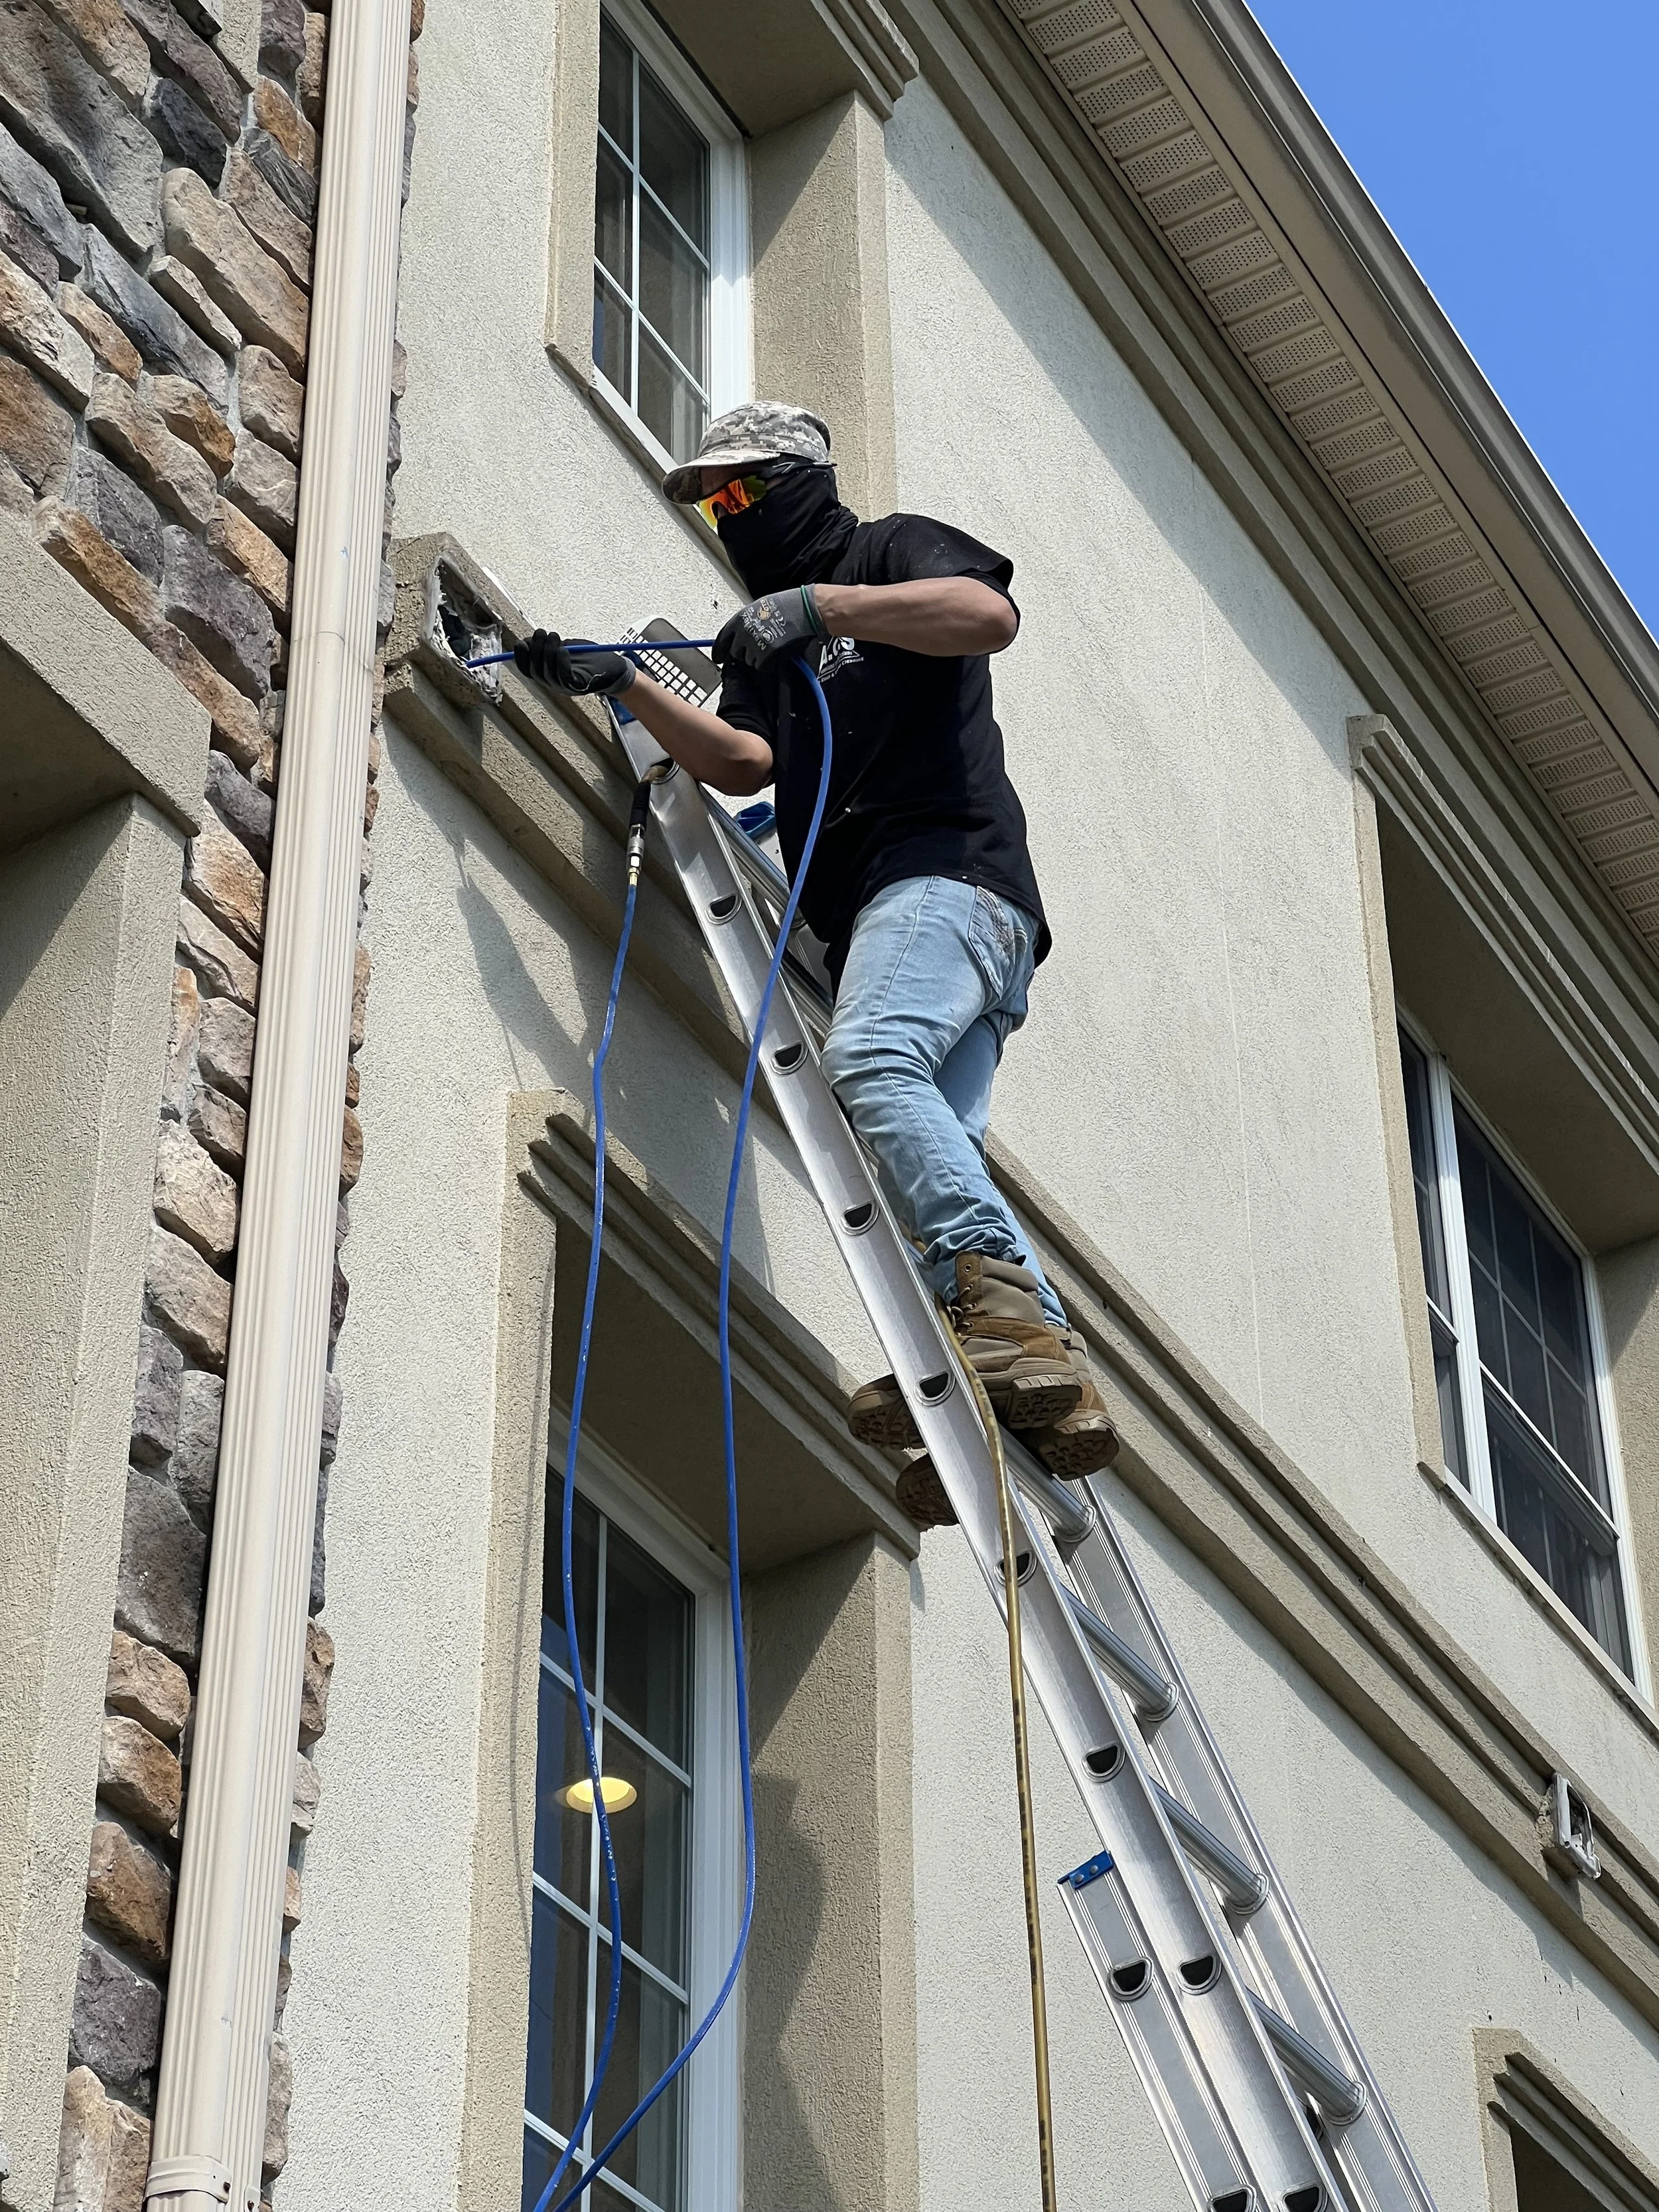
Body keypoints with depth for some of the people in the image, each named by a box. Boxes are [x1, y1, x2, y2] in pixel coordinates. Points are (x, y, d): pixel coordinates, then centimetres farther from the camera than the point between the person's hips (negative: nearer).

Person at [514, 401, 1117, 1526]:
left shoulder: (893, 551, 12)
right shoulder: (770, 640, 32)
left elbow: (990, 614, -11)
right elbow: (742, 761, 13)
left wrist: (821, 606, -15)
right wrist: (623, 683, 2)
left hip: (947, 866, -8)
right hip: (869, 911, 8)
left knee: (871, 1061, -31)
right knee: (932, 1151, -7)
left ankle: (1013, 1308, -40)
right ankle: (1050, 1383, -17)